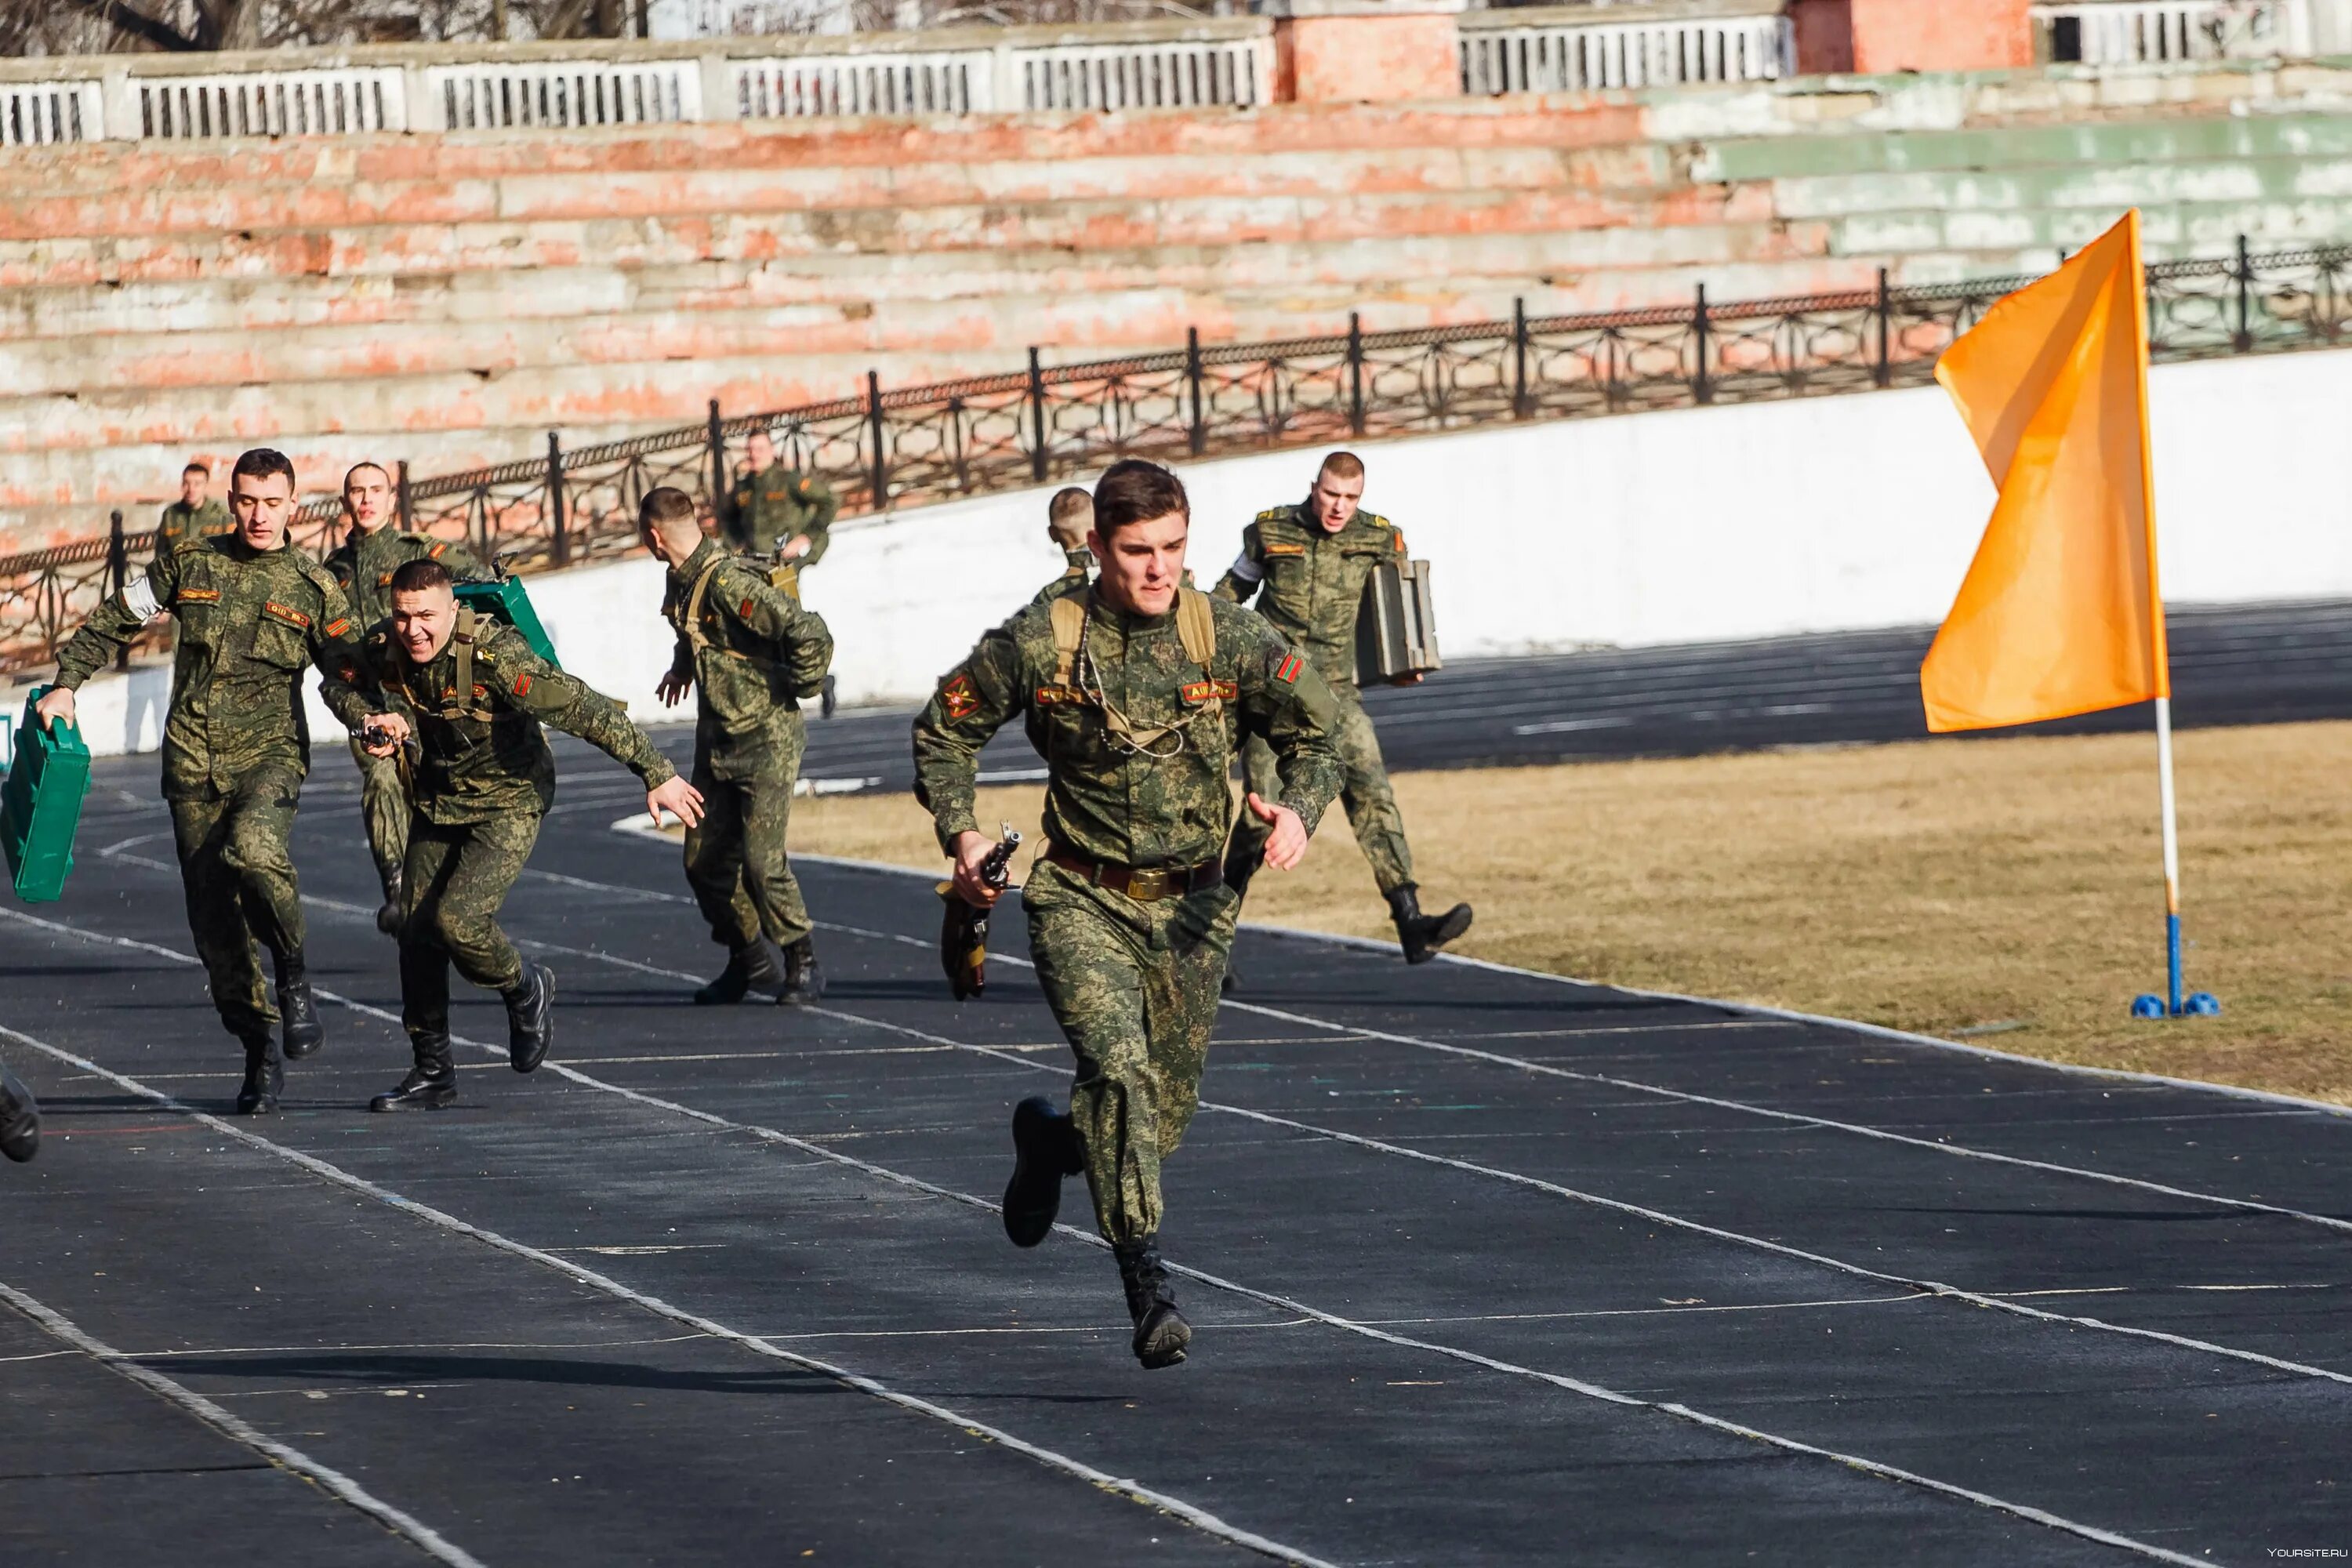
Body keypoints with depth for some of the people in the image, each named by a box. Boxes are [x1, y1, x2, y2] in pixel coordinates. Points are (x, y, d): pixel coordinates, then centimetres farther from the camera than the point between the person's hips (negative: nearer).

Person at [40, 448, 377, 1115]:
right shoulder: (191, 562, 9)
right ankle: (260, 1053, 13)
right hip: (193, 760, 3)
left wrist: (369, 717, -16)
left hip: (270, 755, -3)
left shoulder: (313, 586, 6)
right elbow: (113, 621, 17)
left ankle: (294, 981, -12)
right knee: (215, 918, 0)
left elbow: (342, 677, 6)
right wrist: (66, 685, 6)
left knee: (252, 849, -34)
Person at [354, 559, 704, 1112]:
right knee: (416, 932, 3)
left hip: (507, 804, -6)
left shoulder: (495, 654, -30)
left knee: (457, 919, -21)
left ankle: (526, 991, 10)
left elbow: (584, 710, -28)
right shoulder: (382, 653, -13)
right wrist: (391, 723, -16)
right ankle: (432, 1072, 17)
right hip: (435, 805, 6)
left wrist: (656, 774, -26)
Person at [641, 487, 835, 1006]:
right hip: (716, 742, 9)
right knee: (704, 861, 7)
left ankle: (803, 966, 2)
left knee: (762, 860, -13)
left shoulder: (731, 583, -23)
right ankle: (748, 959, 23)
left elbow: (812, 636, -28)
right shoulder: (682, 582, 5)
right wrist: (684, 666, 20)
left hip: (765, 741, -9)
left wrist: (793, 692, -15)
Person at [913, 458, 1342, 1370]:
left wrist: (1297, 810, -15)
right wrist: (960, 833, -8)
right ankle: (1145, 1280, -24)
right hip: (1082, 901, -3)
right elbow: (944, 731, 6)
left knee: (1163, 1116, 9)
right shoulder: (1039, 645, -8)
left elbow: (1313, 736, 6)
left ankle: (1050, 1140, 44)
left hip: (1192, 907, 3)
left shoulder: (1230, 640, -4)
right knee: (1119, 1064, -25)